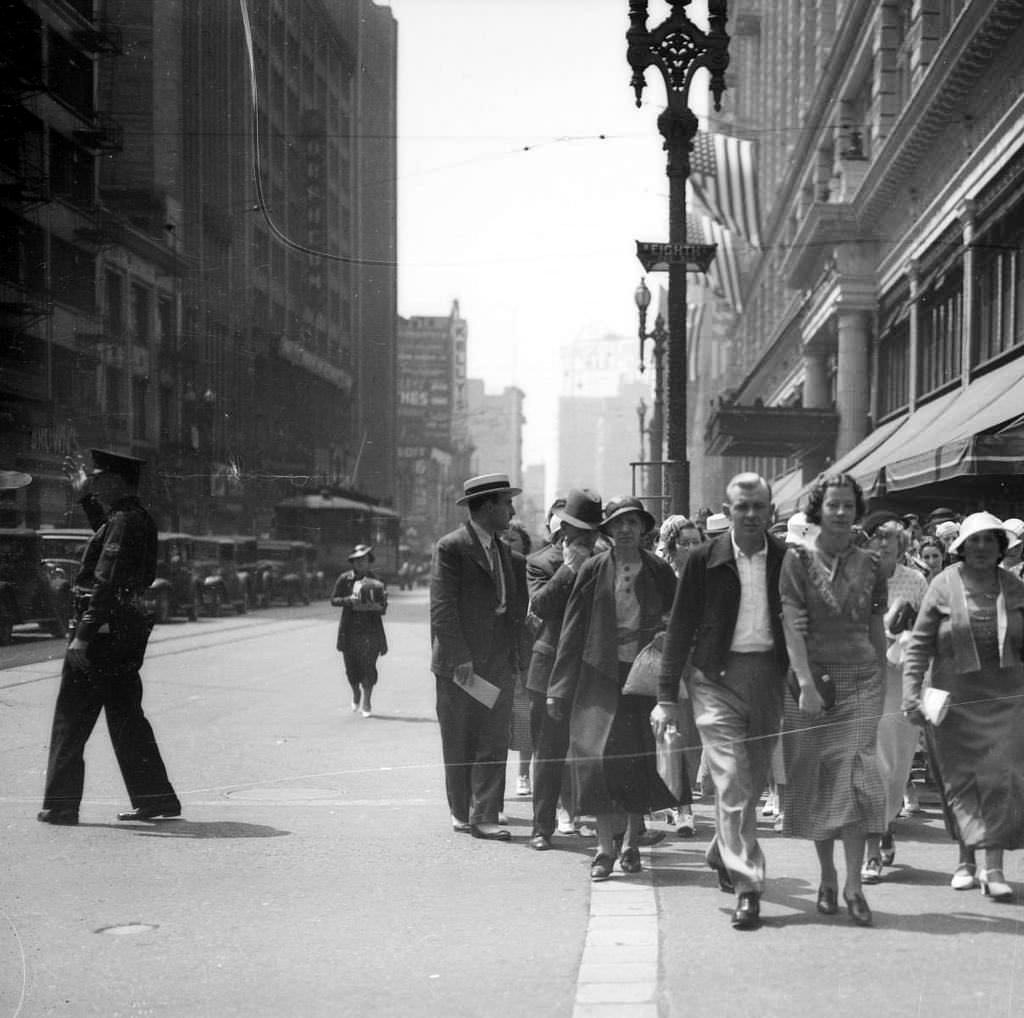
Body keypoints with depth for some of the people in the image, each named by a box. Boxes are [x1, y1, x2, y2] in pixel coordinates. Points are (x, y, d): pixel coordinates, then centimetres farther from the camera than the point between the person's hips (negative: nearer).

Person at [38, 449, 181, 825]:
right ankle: (156, 798, 17)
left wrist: (84, 635, -26)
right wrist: (85, 496, 36)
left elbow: (106, 584, -23)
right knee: (126, 718, 15)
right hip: (128, 634, 9)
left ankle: (60, 805, 5)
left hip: (104, 632, -9)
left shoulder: (123, 523, -16)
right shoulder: (138, 519, 12)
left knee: (70, 722, 0)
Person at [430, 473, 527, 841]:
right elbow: (442, 609, -13)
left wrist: (512, 652, 7)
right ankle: (461, 812, 17)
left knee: (494, 741, 0)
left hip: (498, 661, 6)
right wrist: (461, 659, -18)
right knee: (459, 744, 5)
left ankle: (484, 816, 2)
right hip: (458, 664, -6)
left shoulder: (504, 549, 14)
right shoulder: (451, 547, -8)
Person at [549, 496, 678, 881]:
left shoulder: (658, 571, 4)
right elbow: (573, 631, 2)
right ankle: (606, 848, -1)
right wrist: (559, 689, 0)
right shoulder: (593, 571, 2)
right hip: (601, 676, -1)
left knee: (642, 760, 2)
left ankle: (631, 842, 19)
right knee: (600, 755, -9)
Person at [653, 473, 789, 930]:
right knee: (732, 783, -9)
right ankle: (747, 888, -6)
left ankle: (722, 852, 38)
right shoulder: (703, 560, -1)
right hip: (717, 677, -2)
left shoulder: (786, 560, 3)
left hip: (769, 677, 2)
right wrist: (667, 696, -1)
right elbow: (680, 628, 2)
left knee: (754, 780, 12)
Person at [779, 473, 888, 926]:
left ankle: (853, 884, -6)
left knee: (855, 778, -9)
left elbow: (876, 630, 15)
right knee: (816, 781, 3)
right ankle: (827, 879, 16)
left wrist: (882, 684, 13)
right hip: (811, 678, -1)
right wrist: (806, 682, -17)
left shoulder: (869, 564, 9)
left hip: (860, 680, 1)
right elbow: (793, 625, -8)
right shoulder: (798, 560, 0)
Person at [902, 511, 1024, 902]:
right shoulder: (944, 585, -2)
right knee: (962, 780, 3)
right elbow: (920, 644, -2)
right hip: (956, 699, -1)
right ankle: (966, 859, 15)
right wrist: (911, 693, -9)